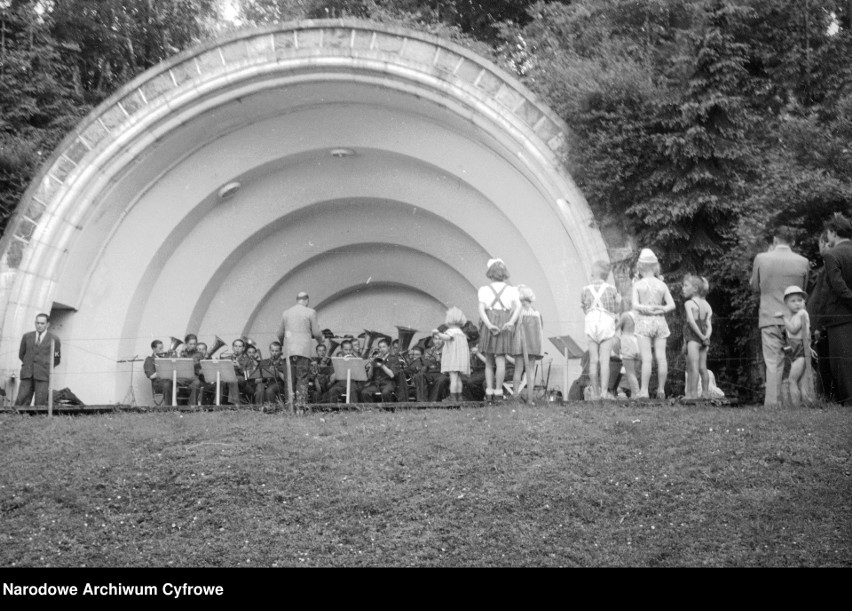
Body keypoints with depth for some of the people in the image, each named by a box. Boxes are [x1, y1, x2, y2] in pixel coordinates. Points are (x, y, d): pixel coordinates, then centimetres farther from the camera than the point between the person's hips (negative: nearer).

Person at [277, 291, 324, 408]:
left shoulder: (286, 313, 11)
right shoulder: (310, 312, -2)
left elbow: (280, 334, 16)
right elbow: (316, 332, -4)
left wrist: (283, 344, 36)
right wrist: (320, 340, 17)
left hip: (289, 350, 4)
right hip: (304, 350, -4)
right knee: (302, 378, -2)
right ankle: (301, 403, -9)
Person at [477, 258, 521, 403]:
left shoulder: (484, 290, 9)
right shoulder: (511, 290, 10)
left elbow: (481, 309, -6)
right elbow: (518, 306, -7)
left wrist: (489, 325, -17)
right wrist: (511, 323, -19)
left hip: (488, 323, 1)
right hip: (504, 324, 0)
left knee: (489, 362, 9)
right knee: (500, 360, -3)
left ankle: (489, 393, 1)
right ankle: (498, 393, -11)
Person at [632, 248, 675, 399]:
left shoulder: (637, 285, -3)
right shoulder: (662, 285, 5)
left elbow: (635, 305, -12)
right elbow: (671, 305, 0)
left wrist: (647, 309, -8)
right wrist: (660, 310, -7)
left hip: (644, 323, -3)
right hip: (660, 322, 3)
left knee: (646, 358, -6)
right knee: (661, 357, 3)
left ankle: (644, 391, -8)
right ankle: (661, 390, 6)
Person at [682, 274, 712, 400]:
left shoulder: (689, 303, -7)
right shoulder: (706, 305, 14)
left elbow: (691, 321, -17)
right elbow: (709, 325, 6)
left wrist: (701, 336, -15)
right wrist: (706, 337, -6)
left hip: (693, 337, -7)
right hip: (703, 339, 7)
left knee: (694, 366, -9)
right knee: (702, 367, 11)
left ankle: (693, 393, -11)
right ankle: (705, 393, 15)